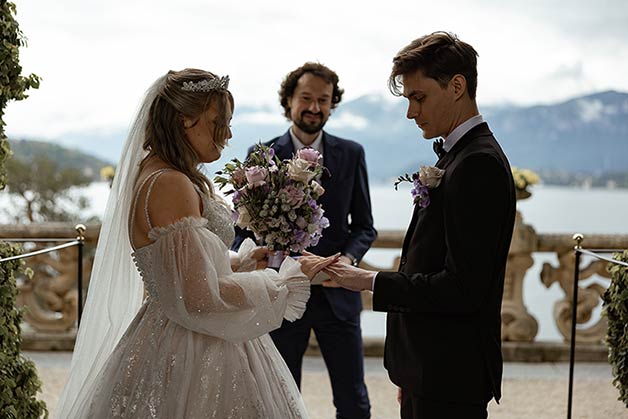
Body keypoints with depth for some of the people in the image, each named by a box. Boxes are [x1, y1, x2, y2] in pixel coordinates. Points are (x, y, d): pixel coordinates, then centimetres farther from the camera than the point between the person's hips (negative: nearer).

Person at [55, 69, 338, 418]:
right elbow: (202, 297, -24)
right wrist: (290, 278, -16)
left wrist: (248, 260, 10)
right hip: (192, 359, -10)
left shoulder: (151, 174, 9)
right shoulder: (171, 185, -21)